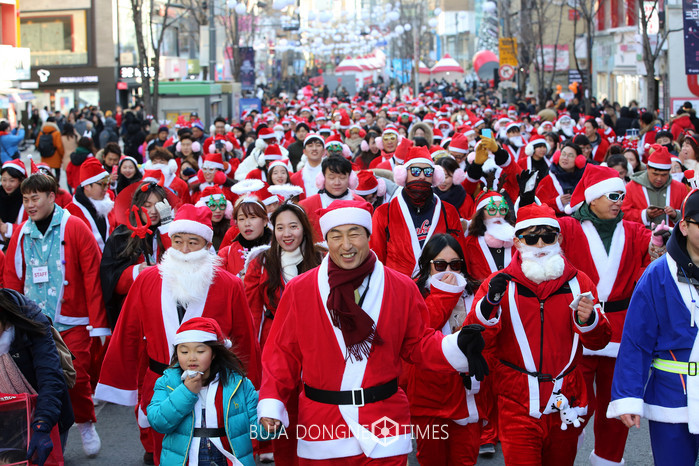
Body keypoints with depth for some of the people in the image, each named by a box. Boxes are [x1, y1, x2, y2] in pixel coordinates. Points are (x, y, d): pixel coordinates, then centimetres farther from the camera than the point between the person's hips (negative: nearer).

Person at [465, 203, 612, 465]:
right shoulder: (499, 284, -3)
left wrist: (588, 321, -18)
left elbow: (599, 342, 4)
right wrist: (488, 306, -27)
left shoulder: (577, 282, 4)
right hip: (518, 409, -3)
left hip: (566, 408, 3)